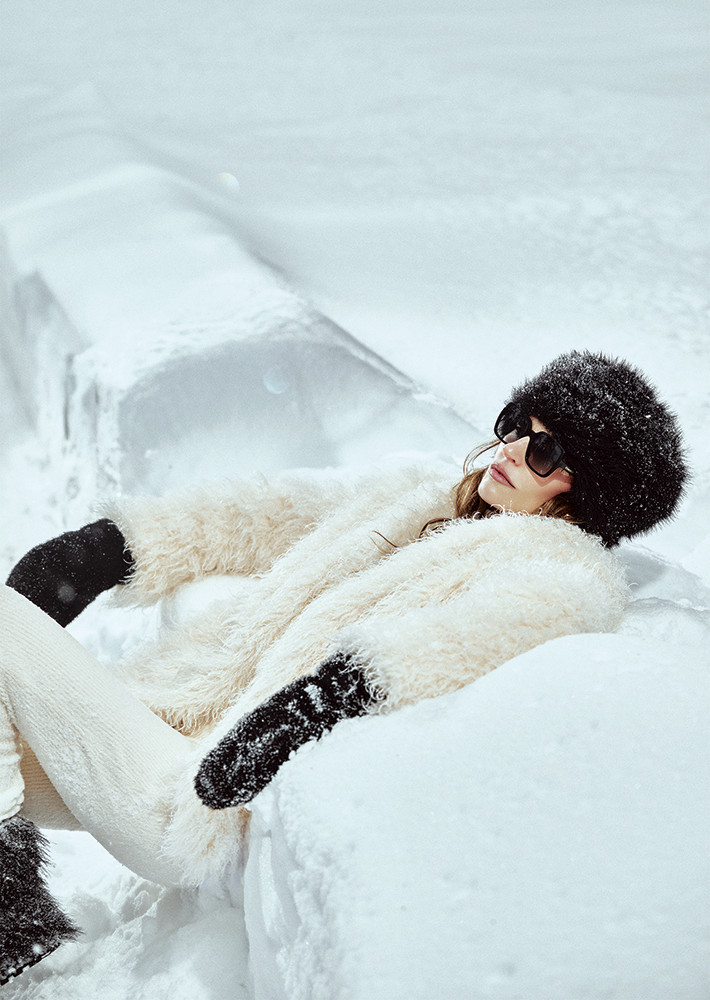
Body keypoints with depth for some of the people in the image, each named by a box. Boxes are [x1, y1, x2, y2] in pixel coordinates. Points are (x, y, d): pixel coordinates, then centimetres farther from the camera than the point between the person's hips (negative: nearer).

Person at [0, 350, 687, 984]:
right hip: (172, 713, 9)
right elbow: (275, 514, 21)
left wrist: (331, 689, -42)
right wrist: (104, 548, 15)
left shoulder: (571, 570, -5)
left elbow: (513, 615, -29)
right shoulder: (428, 497, 18)